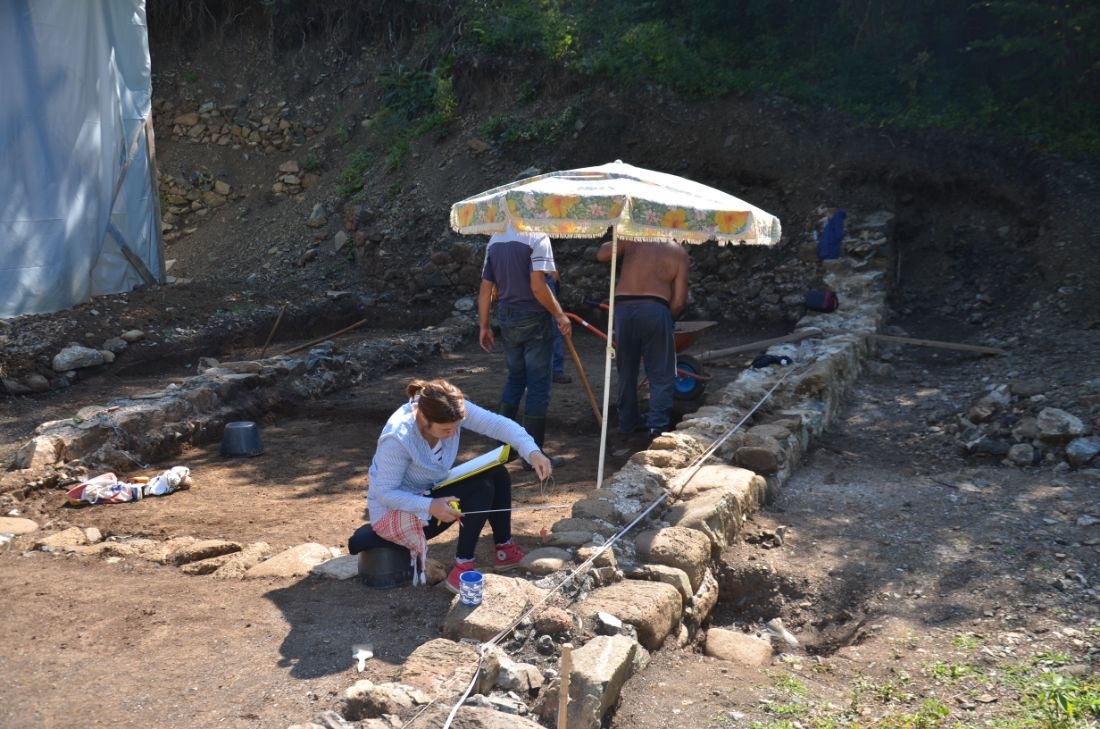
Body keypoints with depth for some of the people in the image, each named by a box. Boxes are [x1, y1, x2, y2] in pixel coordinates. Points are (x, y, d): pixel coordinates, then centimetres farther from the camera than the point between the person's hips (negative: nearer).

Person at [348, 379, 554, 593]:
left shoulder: (452, 411, -19)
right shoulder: (398, 438, -35)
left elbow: (498, 424, -24)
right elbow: (384, 492, -28)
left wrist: (532, 452, -38)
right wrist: (430, 507, -38)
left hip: (431, 490, 8)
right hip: (396, 511, -7)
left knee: (497, 474, -5)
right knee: (481, 488, -23)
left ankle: (504, 549, 7)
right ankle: (463, 566, -17)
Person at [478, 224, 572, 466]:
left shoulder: (495, 240, 7)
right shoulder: (537, 237, -14)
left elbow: (485, 288, 8)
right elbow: (538, 286, -22)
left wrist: (484, 326, 13)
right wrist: (560, 315, -12)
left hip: (508, 320, 7)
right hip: (535, 320, -6)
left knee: (514, 378, 21)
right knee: (538, 385, 1)